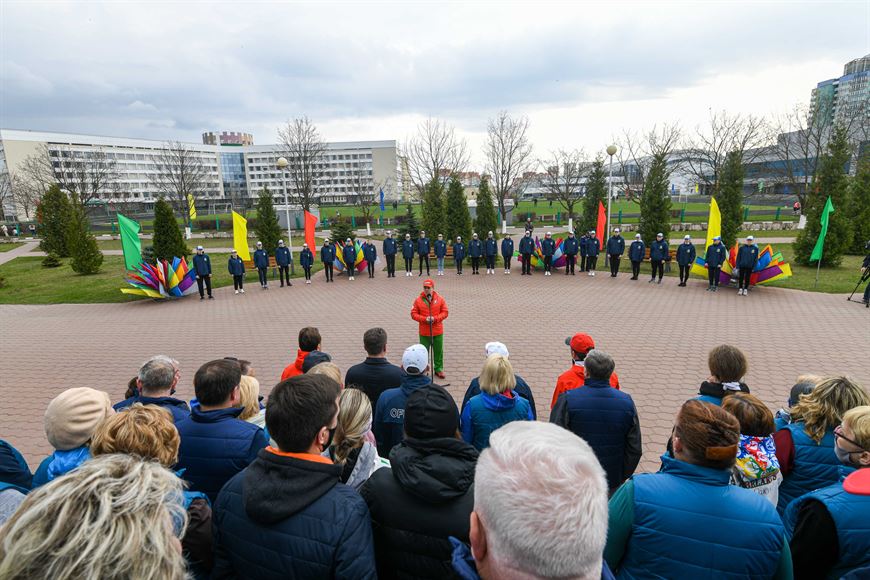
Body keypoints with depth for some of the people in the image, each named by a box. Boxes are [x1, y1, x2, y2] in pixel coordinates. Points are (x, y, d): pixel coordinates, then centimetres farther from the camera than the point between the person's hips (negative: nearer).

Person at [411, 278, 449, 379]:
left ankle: (438, 369, 25)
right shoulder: (418, 300, -4)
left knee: (438, 351, 10)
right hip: (424, 332, -1)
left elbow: (445, 312, -1)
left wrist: (435, 318, -16)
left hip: (438, 332, 1)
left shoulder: (440, 299, -2)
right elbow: (413, 314, -3)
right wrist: (424, 319, -17)